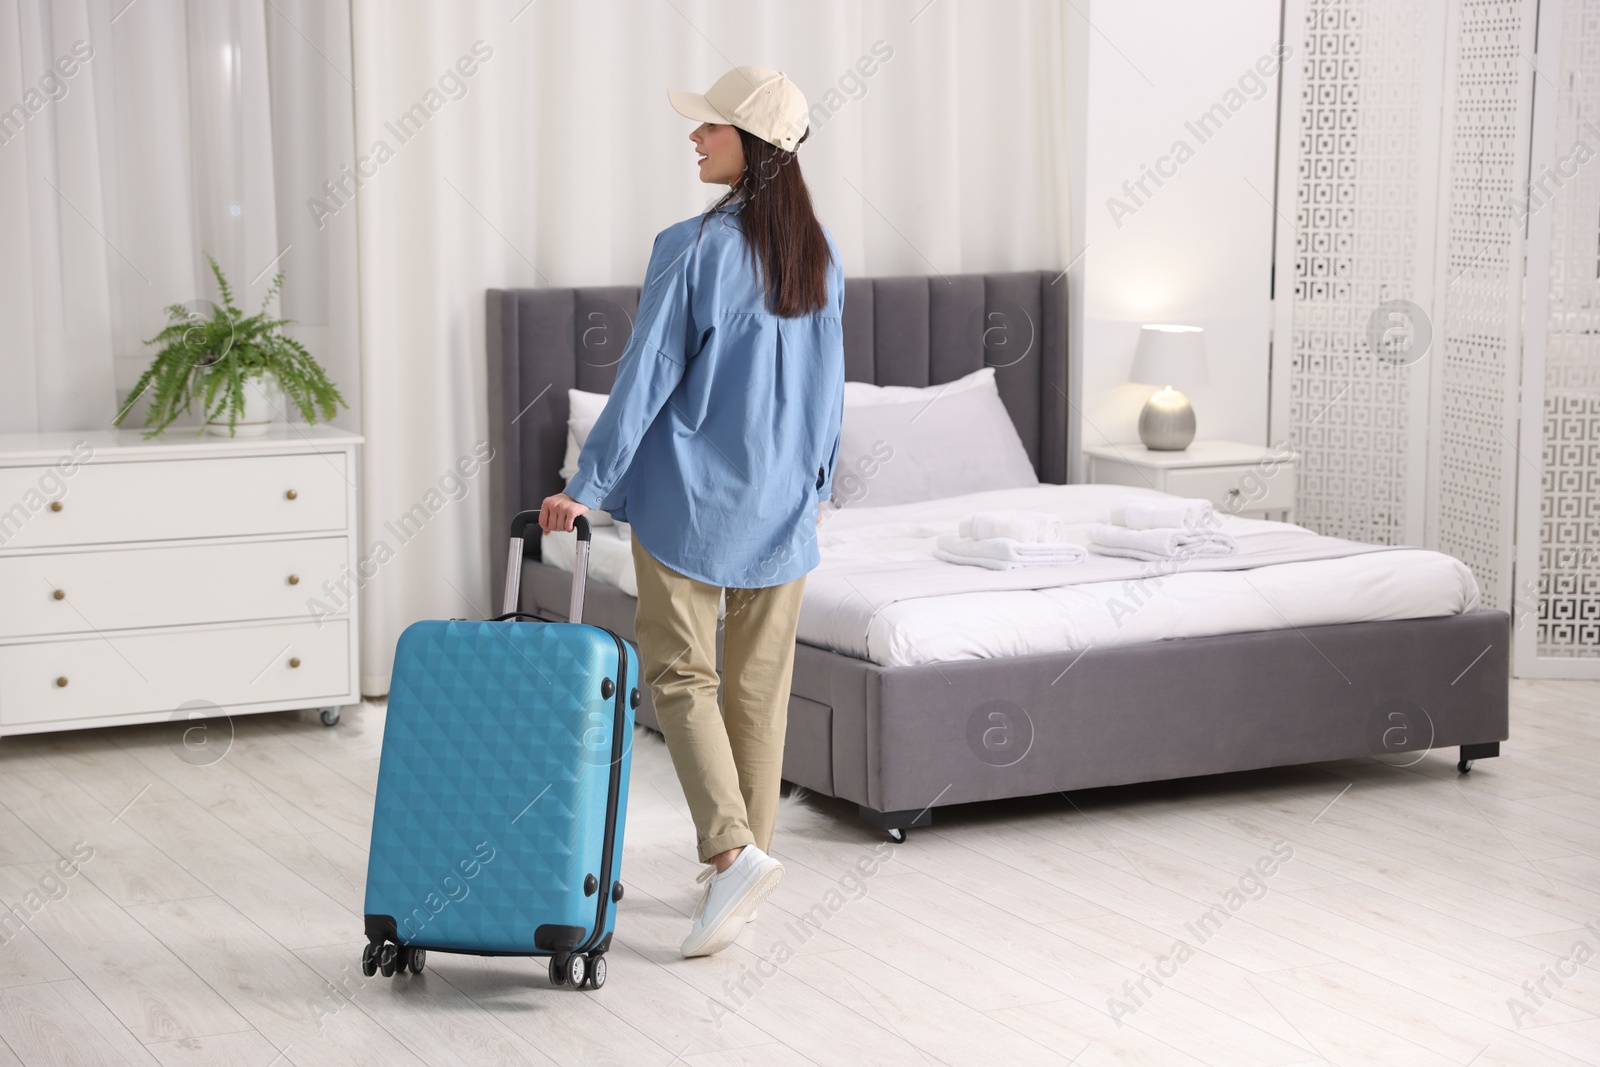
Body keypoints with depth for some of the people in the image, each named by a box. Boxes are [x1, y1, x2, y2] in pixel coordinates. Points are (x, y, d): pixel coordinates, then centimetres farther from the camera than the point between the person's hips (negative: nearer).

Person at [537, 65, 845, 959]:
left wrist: (589, 485, -9)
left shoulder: (695, 249, -15)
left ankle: (733, 850, -16)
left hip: (693, 499, -5)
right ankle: (747, 857, 20)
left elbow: (646, 380, -15)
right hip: (785, 501, 6)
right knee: (761, 686, 13)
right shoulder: (821, 253, 3)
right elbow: (830, 384, 10)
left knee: (683, 678, 1)